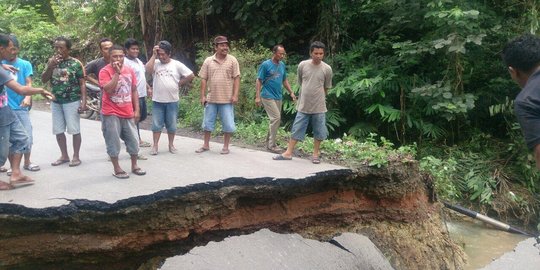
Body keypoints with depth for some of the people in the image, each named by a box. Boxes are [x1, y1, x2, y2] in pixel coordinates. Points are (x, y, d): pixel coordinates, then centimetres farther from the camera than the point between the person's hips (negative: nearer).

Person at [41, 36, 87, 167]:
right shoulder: (52, 62, 8)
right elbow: (44, 80, 3)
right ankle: (64, 155, 21)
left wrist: (83, 101, -12)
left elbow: (82, 84, -5)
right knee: (58, 131, 9)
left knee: (74, 130, -1)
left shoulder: (76, 63, -5)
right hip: (56, 101, 5)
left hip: (72, 101, -5)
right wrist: (50, 66, -12)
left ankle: (76, 156, 10)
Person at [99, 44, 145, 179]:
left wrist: (136, 110, 7)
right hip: (111, 114, -5)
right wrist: (117, 72, -24)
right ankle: (117, 169, 14)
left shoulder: (130, 70, 6)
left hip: (128, 113, 5)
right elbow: (108, 90, -24)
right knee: (113, 142, 1)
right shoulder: (105, 71, -10)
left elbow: (134, 91, 12)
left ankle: (134, 166, 26)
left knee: (133, 140, 11)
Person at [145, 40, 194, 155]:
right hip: (157, 101, 0)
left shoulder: (176, 64, -1)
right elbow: (148, 69, -20)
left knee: (171, 125, 9)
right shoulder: (155, 63, 1)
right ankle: (155, 146, 14)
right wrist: (154, 55, -16)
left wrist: (180, 83, 0)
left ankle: (171, 145, 22)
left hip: (172, 101, 0)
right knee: (156, 124, 5)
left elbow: (191, 76, 0)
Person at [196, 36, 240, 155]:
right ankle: (206, 145, 25)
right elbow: (203, 79, 4)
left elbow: (236, 78, -3)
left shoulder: (232, 60, -1)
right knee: (207, 122, 11)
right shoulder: (208, 61, 3)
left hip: (227, 99, -2)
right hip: (211, 99, 2)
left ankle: (225, 146, 16)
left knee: (228, 124, 2)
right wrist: (202, 96, -1)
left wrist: (235, 95, -11)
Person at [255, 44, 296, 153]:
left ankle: (269, 142, 21)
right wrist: (257, 96, -14)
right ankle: (271, 144, -4)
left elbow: (285, 80, 20)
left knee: (275, 119, 9)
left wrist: (291, 92, 11)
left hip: (278, 97, 7)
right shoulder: (265, 65, -9)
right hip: (268, 96, -7)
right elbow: (258, 81, -8)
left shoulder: (282, 65, 10)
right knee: (276, 118, -13)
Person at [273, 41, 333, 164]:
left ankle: (315, 154, 21)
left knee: (319, 132, 7)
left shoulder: (327, 69, -6)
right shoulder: (302, 65, -4)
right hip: (303, 106, 1)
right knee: (296, 130, 5)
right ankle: (288, 153, 13)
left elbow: (326, 88, 7)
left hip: (319, 107, -1)